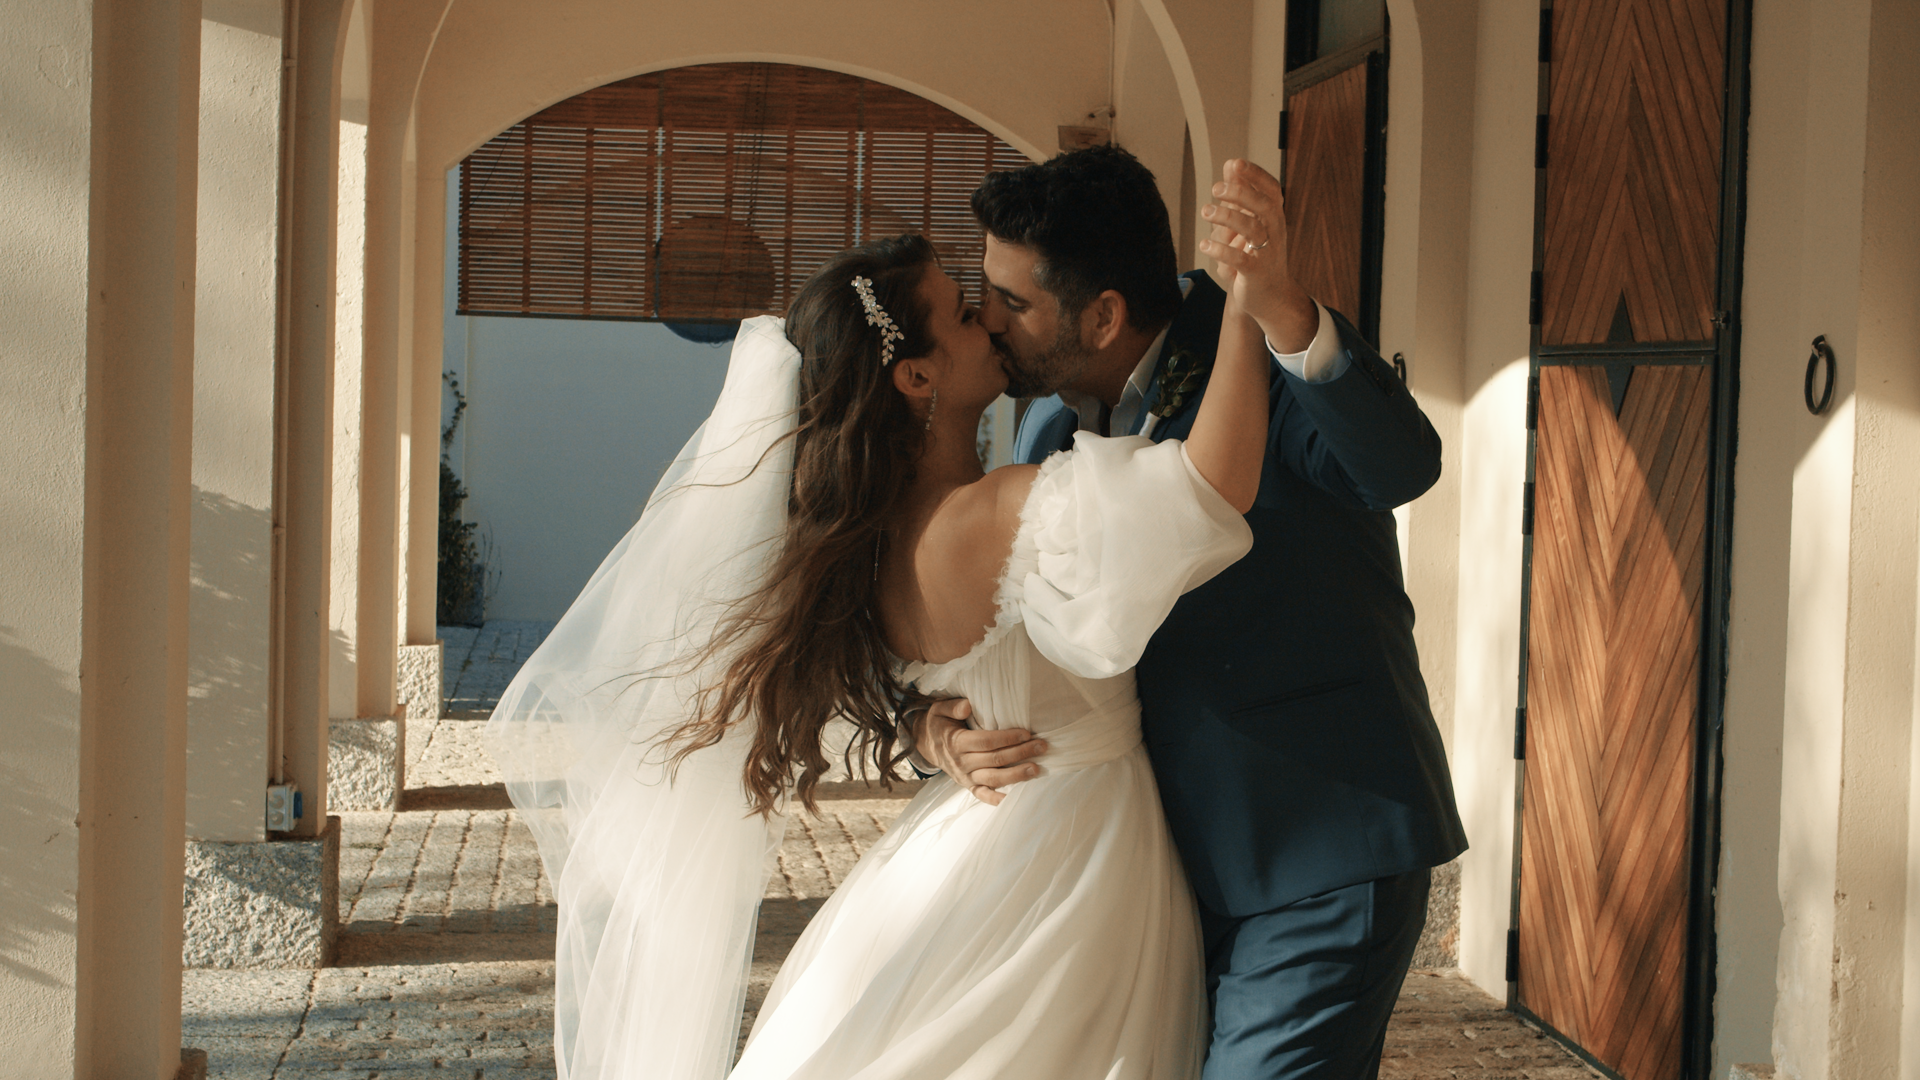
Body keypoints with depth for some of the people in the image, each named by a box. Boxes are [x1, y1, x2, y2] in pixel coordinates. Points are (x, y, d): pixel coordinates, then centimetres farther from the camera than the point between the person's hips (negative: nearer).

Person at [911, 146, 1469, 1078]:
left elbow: (1402, 467, -34)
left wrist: (1279, 304, -49)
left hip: (1322, 857, -7)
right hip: (1176, 861, 7)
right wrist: (936, 727, -10)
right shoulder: (1050, 431, 6)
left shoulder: (1260, 357, -14)